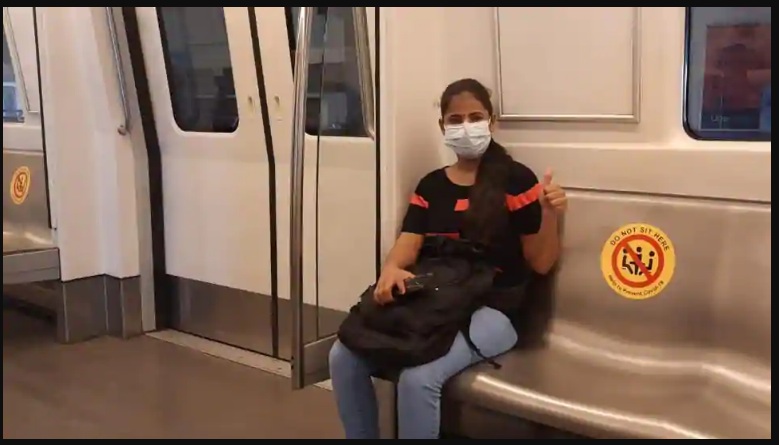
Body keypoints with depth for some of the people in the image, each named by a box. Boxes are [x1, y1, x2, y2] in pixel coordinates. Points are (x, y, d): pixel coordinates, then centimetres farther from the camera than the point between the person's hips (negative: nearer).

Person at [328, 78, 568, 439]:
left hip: (492, 310, -5)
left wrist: (550, 216, -21)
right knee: (344, 356, -14)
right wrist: (391, 269, -22)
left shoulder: (515, 179, -2)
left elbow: (540, 264, -2)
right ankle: (363, 436, 8)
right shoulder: (431, 185, 13)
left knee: (419, 377, -31)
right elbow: (409, 240, 1)